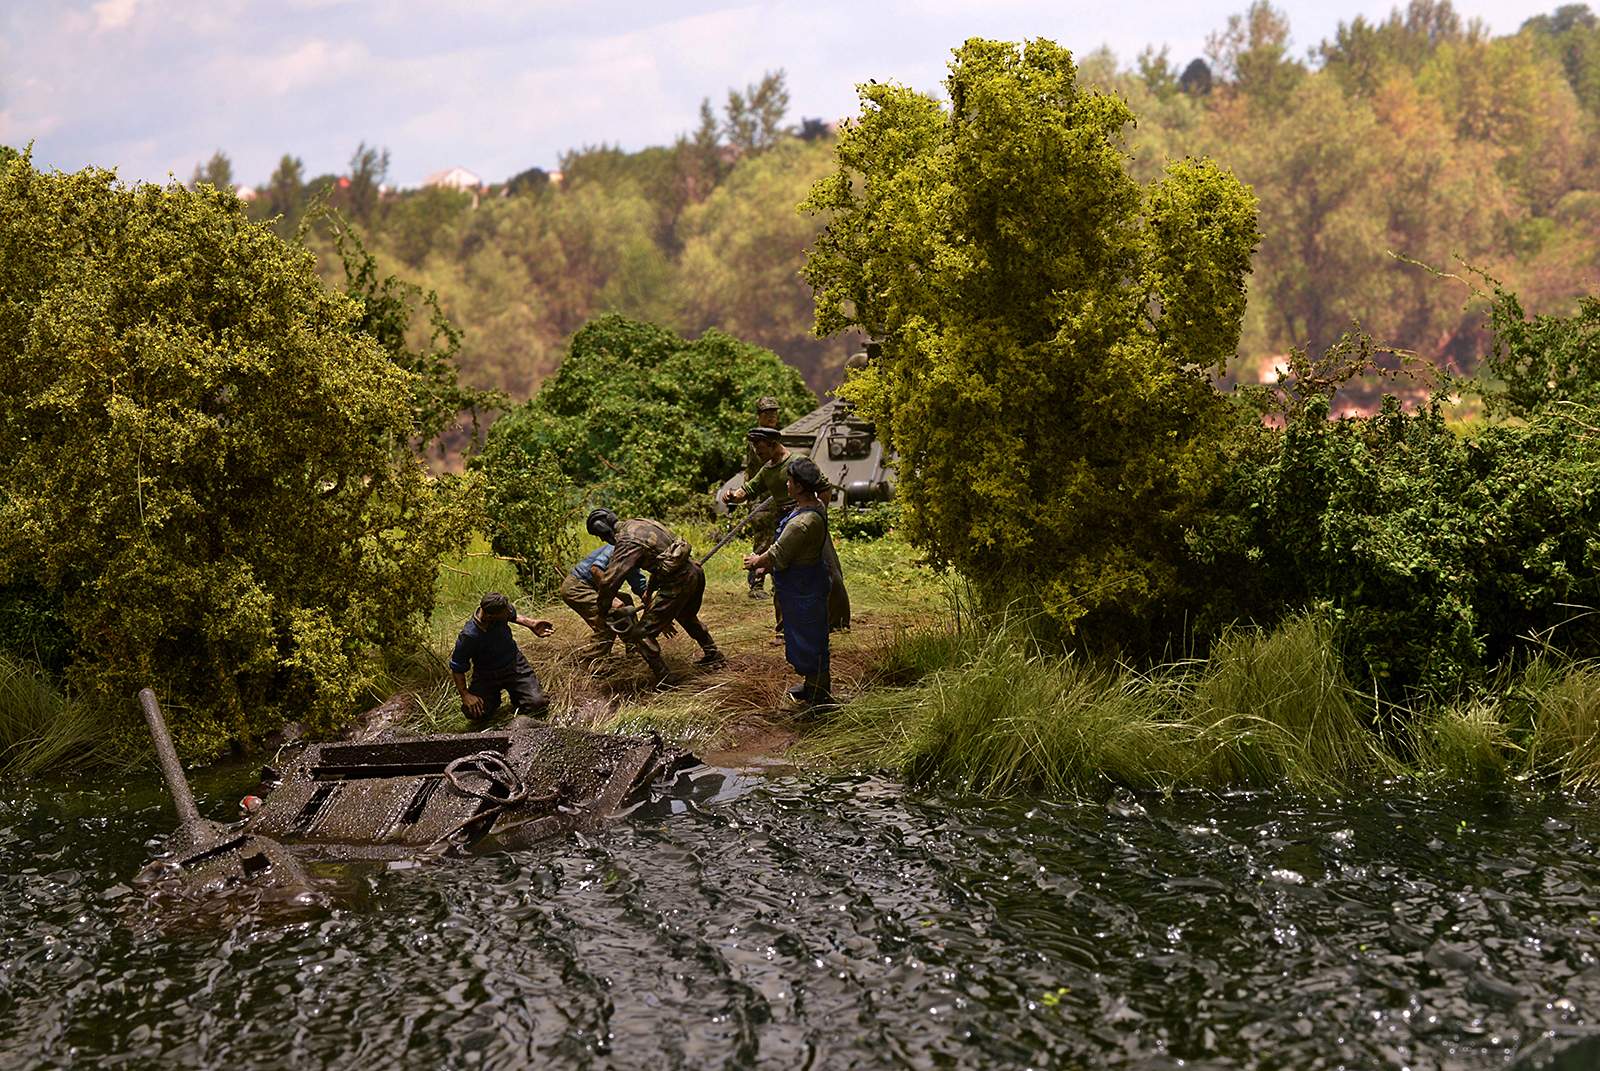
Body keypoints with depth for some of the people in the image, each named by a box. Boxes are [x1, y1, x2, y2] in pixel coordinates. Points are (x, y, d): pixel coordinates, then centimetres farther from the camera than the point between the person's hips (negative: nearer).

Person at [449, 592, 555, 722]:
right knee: (476, 713, -21)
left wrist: (530, 623, 2)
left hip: (514, 664, 3)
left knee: (538, 703, -15)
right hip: (486, 676, -3)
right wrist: (465, 695, -26)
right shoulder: (469, 636, -32)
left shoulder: (502, 610, -18)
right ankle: (493, 697, 13)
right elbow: (457, 667, -18)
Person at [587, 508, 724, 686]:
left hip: (677, 582, -10)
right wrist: (649, 590, 32)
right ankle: (713, 656, 52)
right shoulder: (640, 523, 14)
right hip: (695, 572, 10)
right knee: (687, 617, 37)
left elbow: (610, 579, -17)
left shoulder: (627, 542, -14)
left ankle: (661, 678, 8)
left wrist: (603, 603, 3)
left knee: (642, 633, 0)